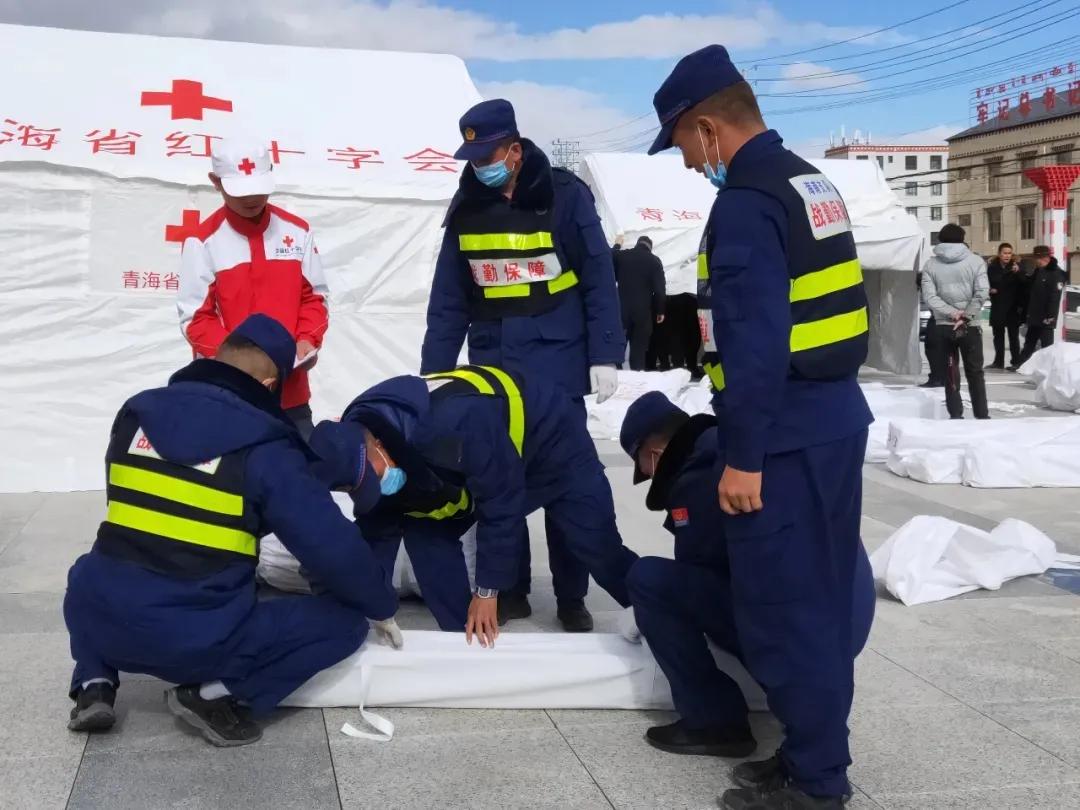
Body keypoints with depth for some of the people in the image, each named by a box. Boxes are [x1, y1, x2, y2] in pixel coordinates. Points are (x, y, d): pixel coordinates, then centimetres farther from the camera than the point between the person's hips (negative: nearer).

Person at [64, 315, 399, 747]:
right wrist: (383, 607, 7)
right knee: (346, 619, 7)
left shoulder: (136, 412, 6)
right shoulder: (264, 447, -9)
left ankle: (93, 684, 16)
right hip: (204, 642, -5)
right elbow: (334, 547, -10)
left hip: (108, 623, 5)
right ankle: (217, 693, -1)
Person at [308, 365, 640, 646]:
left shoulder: (456, 423, -45)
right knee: (424, 532, -5)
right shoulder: (357, 457, -21)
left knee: (597, 548, -5)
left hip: (550, 437, -6)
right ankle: (465, 632, 6)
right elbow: (377, 531, -6)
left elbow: (502, 502, -34)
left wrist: (487, 590, -25)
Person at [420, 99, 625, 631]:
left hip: (559, 370, -3)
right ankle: (508, 588, 22)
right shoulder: (466, 209, 4)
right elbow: (448, 300, 7)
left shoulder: (565, 195, -7)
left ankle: (570, 596, 17)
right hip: (491, 372, 3)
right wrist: (432, 372, 6)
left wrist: (604, 355, -8)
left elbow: (599, 281, -5)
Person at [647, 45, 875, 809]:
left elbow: (756, 342, -23)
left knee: (783, 607, 0)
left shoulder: (746, 203, -17)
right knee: (821, 599, 16)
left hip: (786, 437, -10)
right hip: (835, 419, 10)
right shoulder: (810, 183, 14)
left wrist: (742, 455, -18)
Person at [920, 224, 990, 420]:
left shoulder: (930, 264, 2)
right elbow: (982, 292, -11)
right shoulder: (975, 261, 0)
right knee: (975, 372, 10)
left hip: (943, 326, 1)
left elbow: (929, 296, -9)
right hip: (970, 326, 0)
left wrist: (952, 313, -11)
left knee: (951, 374, 7)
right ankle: (982, 416, 12)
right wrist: (965, 316, -14)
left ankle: (956, 416, 6)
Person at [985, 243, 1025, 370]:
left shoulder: (1016, 266, -4)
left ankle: (1016, 362, 4)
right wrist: (990, 289, -9)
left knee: (1013, 336, 0)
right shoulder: (992, 267, 0)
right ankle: (998, 361, 19)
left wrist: (1018, 272, -28)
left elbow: (1023, 283, -13)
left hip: (1013, 307, -2)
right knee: (998, 336, 10)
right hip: (997, 307, 2)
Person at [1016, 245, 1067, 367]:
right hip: (1034, 315, 9)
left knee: (1047, 343, -2)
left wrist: (1050, 315, -24)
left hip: (1046, 317, -9)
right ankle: (1021, 364, 22)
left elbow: (1055, 296, -21)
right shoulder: (1038, 271, 12)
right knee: (1029, 342, 15)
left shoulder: (1056, 273, -15)